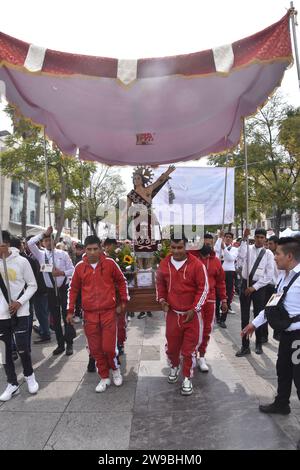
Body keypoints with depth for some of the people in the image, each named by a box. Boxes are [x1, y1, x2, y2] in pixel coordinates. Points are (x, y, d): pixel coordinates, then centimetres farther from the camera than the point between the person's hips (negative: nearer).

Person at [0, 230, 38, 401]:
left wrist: (20, 302, -13)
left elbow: (32, 285, -1)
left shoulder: (21, 261, -7)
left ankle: (29, 375, 28)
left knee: (23, 348, 2)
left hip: (20, 312, -2)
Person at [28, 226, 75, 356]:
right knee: (55, 319, 11)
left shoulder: (63, 253, -3)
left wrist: (62, 273, -23)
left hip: (64, 289, -2)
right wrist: (43, 234, -14)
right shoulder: (40, 254, 2)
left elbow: (72, 270, -4)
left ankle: (69, 344, 16)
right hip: (50, 290, 2)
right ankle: (60, 344, 24)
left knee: (66, 317, 4)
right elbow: (30, 243, -13)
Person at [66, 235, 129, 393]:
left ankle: (115, 368, 29)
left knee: (108, 347, -3)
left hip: (108, 312, -2)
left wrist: (124, 301, 7)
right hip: (89, 314, 2)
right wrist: (70, 310, 9)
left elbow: (121, 281, 8)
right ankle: (104, 377, 28)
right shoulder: (80, 267, 0)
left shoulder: (109, 263, -5)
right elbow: (73, 289, 10)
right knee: (95, 349, 8)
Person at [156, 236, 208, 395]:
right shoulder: (164, 264, -2)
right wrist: (162, 299, -2)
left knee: (189, 348, 6)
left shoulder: (196, 264, -14)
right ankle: (174, 367, 46)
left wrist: (194, 309, -14)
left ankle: (187, 379, 27)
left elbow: (203, 288, -10)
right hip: (172, 313, 3)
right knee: (171, 346, 15)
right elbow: (160, 284, 13)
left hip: (192, 314, -3)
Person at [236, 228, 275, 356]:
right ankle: (245, 346, 18)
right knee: (245, 317, 7)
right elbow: (241, 256, -24)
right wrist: (244, 239, -28)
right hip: (245, 284, 1)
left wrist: (254, 287, -12)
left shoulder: (268, 254, -2)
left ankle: (258, 344, 33)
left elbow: (269, 275, -6)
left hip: (259, 286, -1)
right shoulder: (248, 248, 0)